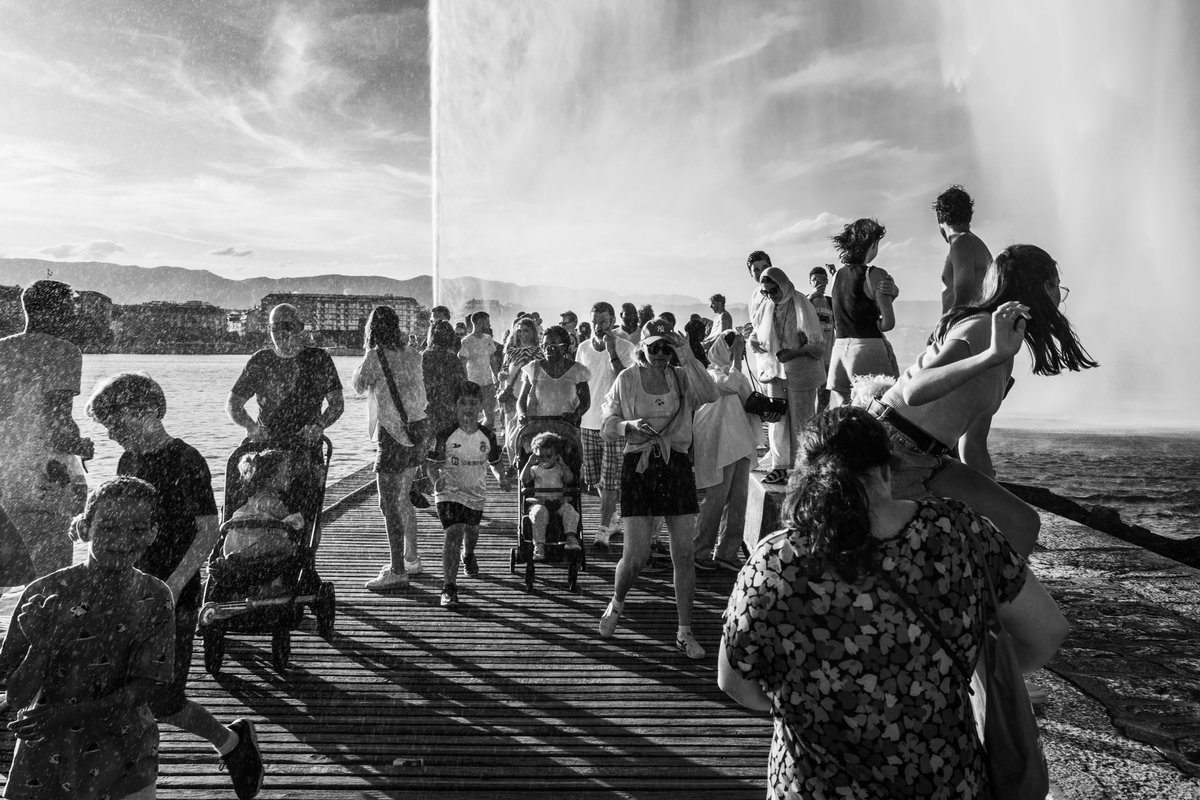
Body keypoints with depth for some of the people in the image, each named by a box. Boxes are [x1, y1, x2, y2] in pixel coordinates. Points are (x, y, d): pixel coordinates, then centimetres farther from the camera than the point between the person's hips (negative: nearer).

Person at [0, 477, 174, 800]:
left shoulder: (154, 597, -9)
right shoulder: (43, 594, -12)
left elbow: (145, 686, -9)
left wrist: (72, 713, -19)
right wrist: (44, 641, -27)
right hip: (46, 758, 0)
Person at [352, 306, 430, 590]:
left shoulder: (376, 356, -10)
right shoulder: (411, 354, 8)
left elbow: (358, 387, 5)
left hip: (394, 436, -8)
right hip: (418, 430, 8)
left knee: (390, 506, -3)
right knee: (404, 500, 20)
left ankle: (397, 572, -2)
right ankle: (411, 558, 31)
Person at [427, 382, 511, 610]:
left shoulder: (487, 436, -4)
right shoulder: (445, 435, -13)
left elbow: (493, 463, 11)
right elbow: (433, 464, -9)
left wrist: (500, 477, -8)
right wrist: (437, 480, -29)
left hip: (476, 492, 4)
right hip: (450, 492, -4)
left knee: (472, 531, 22)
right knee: (454, 533, -19)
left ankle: (468, 556, 59)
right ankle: (449, 587, -17)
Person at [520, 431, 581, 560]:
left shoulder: (559, 469, 16)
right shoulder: (535, 469, 15)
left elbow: (569, 479, -1)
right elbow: (524, 479, -1)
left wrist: (562, 464, -8)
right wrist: (529, 463, -6)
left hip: (559, 502, 1)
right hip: (539, 502, -1)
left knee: (570, 510, -29)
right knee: (539, 513, -34)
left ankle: (570, 537, -39)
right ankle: (539, 545, -37)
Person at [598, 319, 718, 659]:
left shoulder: (681, 378, 7)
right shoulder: (627, 379, 4)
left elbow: (709, 395, -14)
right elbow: (607, 426, 3)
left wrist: (687, 355, -15)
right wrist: (631, 425, -17)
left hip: (676, 465, 2)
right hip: (638, 467, -2)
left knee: (684, 553, 1)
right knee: (635, 556, -4)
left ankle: (685, 632, 15)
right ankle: (616, 603, 29)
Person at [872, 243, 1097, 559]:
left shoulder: (1005, 357, 15)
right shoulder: (979, 329, -16)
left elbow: (973, 445, 19)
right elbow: (915, 392, -35)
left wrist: (995, 503, 18)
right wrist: (992, 355, -44)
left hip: (928, 460, 9)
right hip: (891, 449, -9)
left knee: (1022, 524, 2)